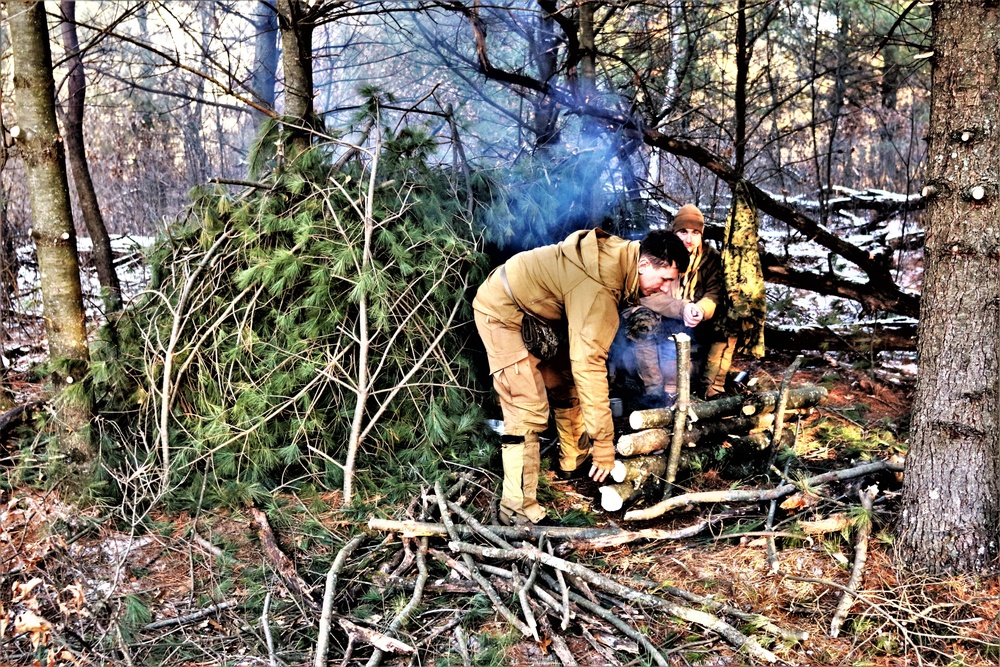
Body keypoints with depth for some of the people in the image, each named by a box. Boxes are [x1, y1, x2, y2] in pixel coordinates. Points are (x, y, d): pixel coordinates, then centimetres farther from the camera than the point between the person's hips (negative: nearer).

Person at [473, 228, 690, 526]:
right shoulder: (600, 289, -34)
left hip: (535, 309, 10)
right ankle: (517, 510, -7)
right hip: (501, 311, -10)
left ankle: (574, 461, 32)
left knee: (566, 382, 15)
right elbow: (589, 366, -37)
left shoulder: (620, 254, -7)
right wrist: (604, 444, -33)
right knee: (528, 408, -14)